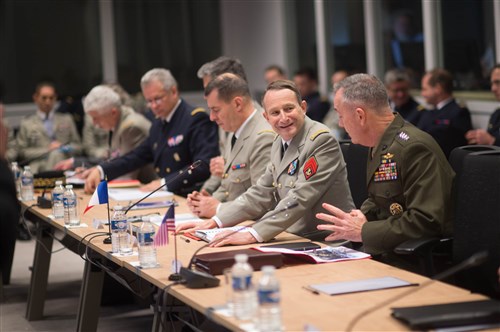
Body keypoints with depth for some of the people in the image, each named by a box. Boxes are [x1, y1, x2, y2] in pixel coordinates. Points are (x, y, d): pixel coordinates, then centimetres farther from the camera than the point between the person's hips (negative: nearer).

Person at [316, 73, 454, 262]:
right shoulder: (379, 146, 11)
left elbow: (426, 222, -25)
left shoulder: (414, 148, -19)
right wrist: (362, 216, 2)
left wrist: (363, 232, -19)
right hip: (385, 253, 9)